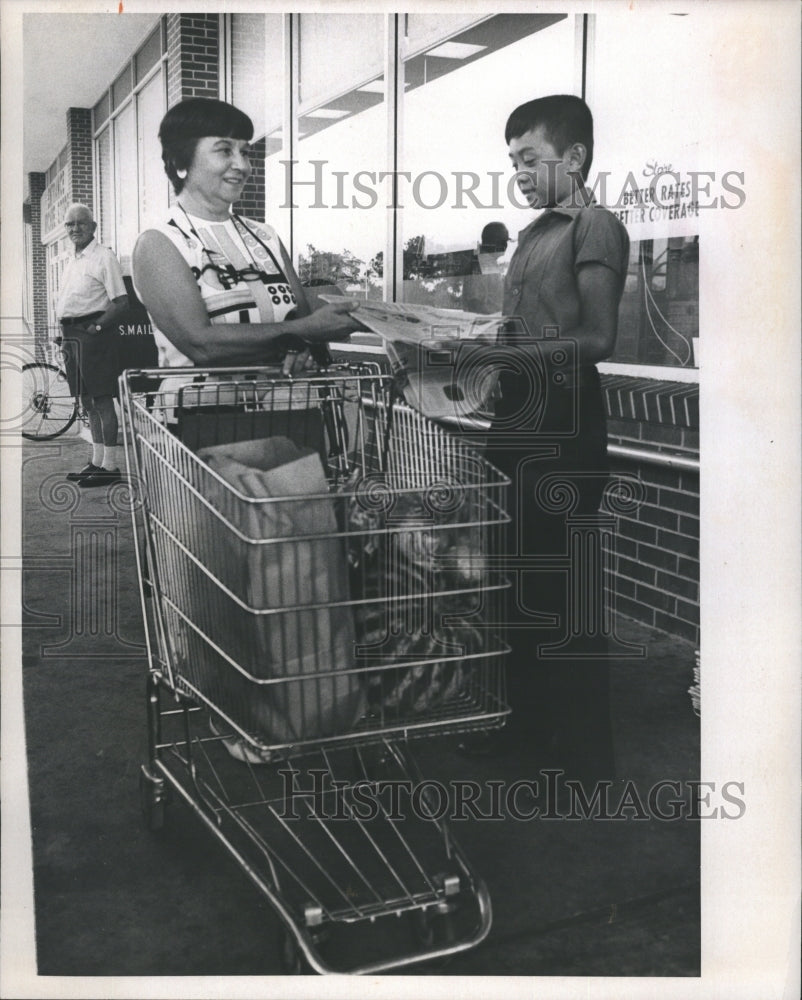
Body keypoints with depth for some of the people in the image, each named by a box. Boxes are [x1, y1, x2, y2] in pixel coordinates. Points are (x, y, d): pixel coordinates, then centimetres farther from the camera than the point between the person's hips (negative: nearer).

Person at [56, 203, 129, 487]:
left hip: (94, 334, -9)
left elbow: (121, 302, -14)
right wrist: (66, 334, 12)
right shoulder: (72, 260, 18)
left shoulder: (103, 257, -8)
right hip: (72, 335, 9)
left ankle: (111, 466, -3)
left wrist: (96, 327, -17)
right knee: (87, 401, 13)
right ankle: (97, 461, 21)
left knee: (102, 400, -7)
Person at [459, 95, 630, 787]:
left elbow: (597, 338, -16)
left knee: (564, 595, -2)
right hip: (517, 429, 8)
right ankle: (527, 720, 28)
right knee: (521, 583, 14)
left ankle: (587, 754, 10)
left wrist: (491, 351, -20)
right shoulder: (533, 233, 18)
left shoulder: (596, 229, -6)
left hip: (563, 437, -8)